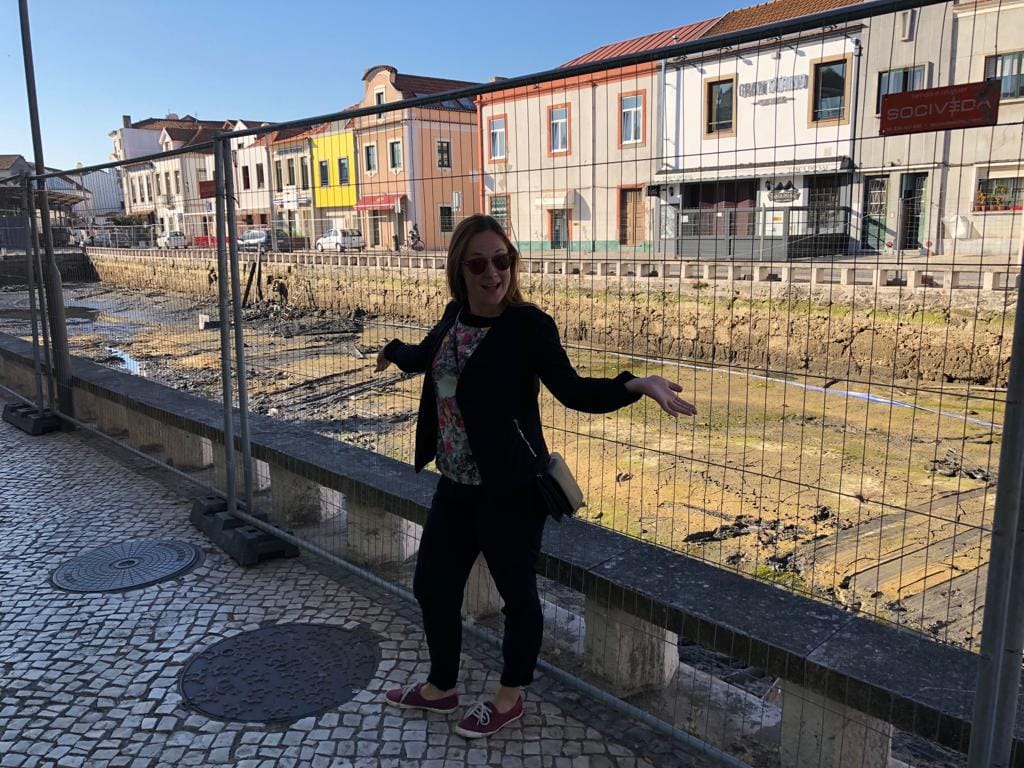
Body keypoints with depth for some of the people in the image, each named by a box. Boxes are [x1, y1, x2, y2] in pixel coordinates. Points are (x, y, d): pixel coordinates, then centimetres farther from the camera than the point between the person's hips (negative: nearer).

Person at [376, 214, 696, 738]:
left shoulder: (529, 325, -15)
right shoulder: (455, 316, 4)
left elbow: (573, 390, -14)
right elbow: (424, 358, 25)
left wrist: (638, 385, -30)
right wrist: (393, 352, 46)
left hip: (510, 488, -7)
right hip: (455, 485, 7)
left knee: (516, 593, 10)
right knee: (432, 585, 17)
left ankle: (510, 698, 34)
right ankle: (440, 688, 41)